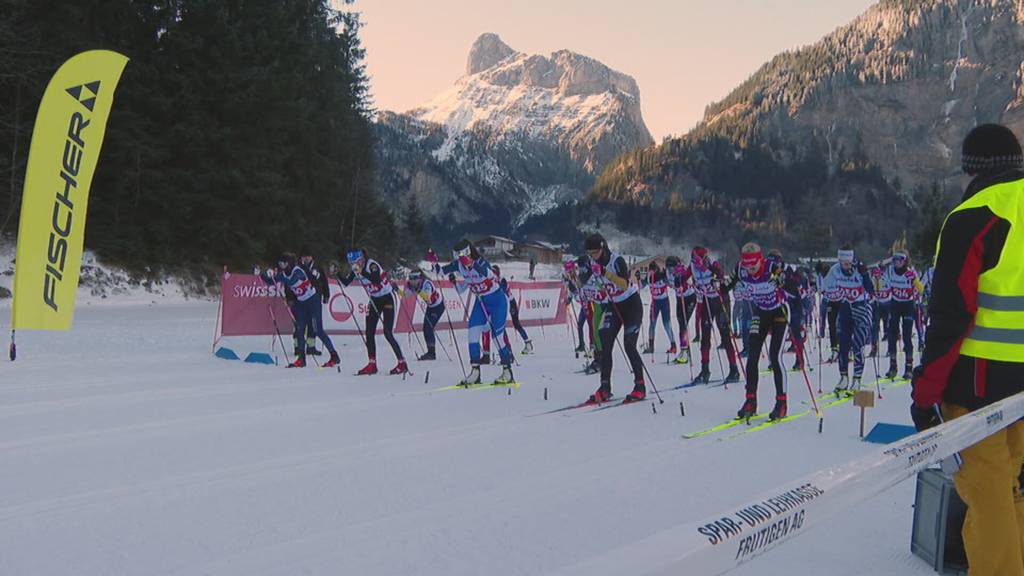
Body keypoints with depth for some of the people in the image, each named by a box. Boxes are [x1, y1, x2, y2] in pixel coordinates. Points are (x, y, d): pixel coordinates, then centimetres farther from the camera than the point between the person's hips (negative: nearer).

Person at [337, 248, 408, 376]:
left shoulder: (372, 264, -24)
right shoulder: (355, 269, -3)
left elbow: (377, 280, -41)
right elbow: (345, 282, 2)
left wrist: (361, 271, -44)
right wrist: (337, 273, -12)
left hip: (387, 298, -8)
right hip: (374, 300, 8)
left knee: (388, 333, -12)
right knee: (369, 333, 3)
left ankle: (402, 363, -5)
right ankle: (372, 364, 11)